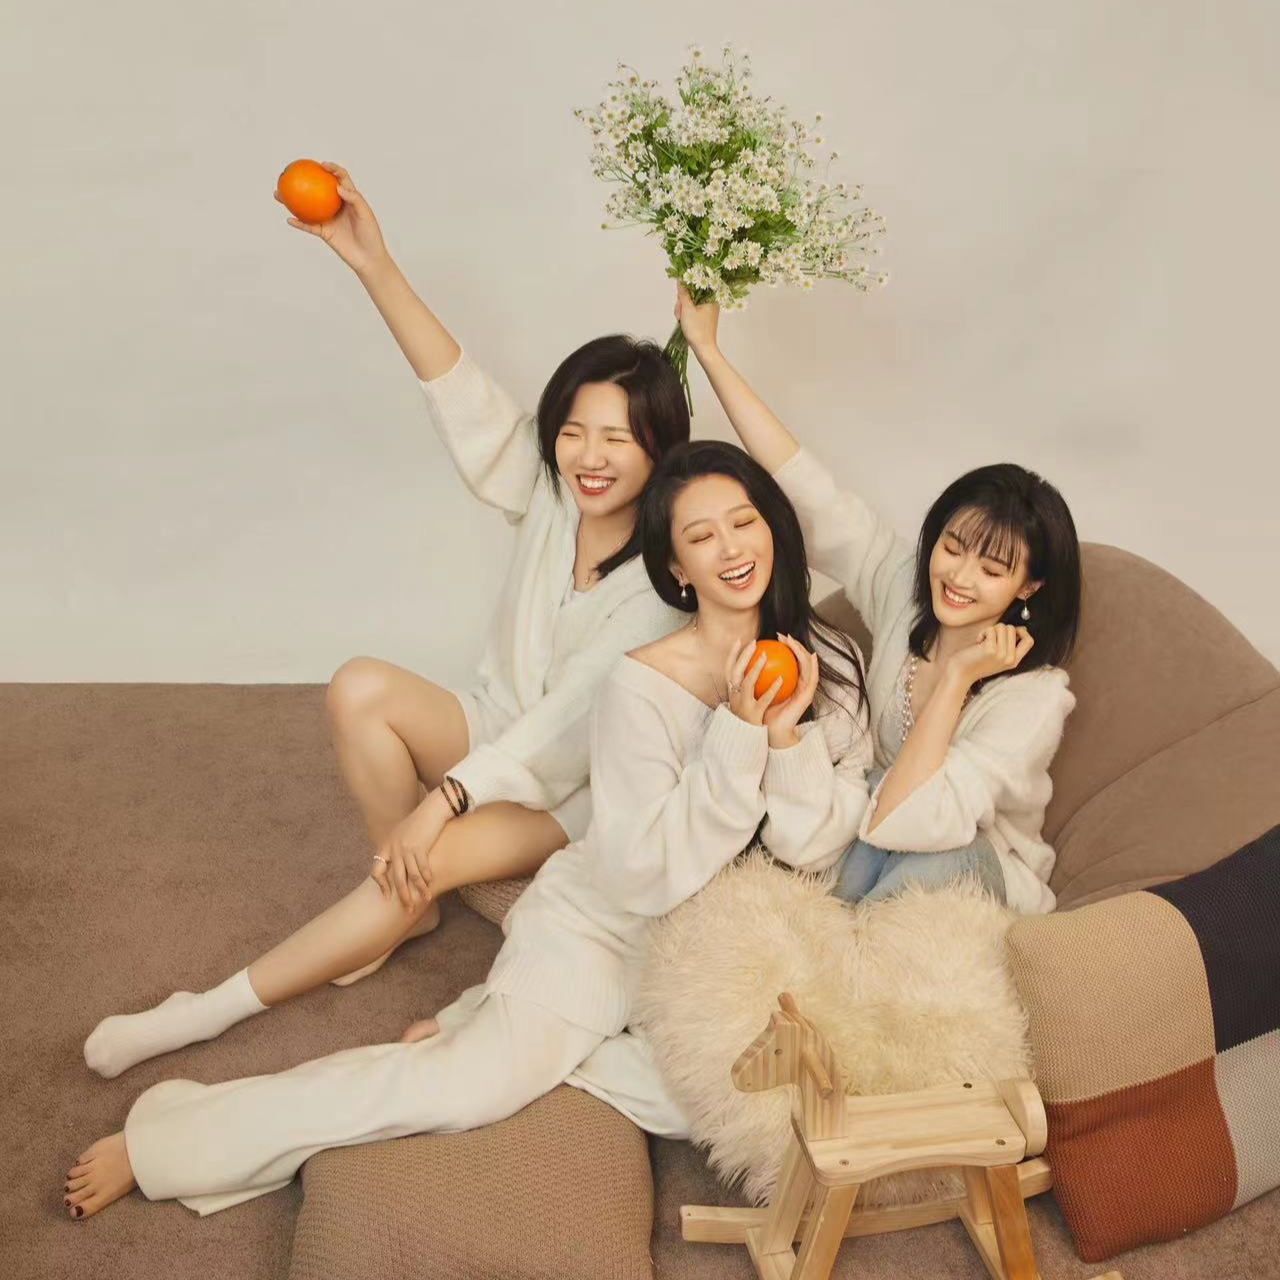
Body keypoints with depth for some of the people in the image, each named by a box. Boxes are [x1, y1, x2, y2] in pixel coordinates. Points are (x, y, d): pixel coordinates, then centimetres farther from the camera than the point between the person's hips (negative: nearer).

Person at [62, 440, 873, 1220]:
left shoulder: (829, 662, -6)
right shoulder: (642, 686, -20)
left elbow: (816, 846, -5)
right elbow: (643, 877, -22)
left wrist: (787, 734, -23)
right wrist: (737, 734, -28)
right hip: (603, 925, -5)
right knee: (478, 1084, -24)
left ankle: (505, 1033, 0)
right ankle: (153, 1144, -9)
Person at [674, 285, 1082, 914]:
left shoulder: (1035, 696, -25)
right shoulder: (904, 585, -11)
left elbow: (899, 823, -34)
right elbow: (805, 486, -14)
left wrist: (956, 678, -32)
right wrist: (707, 347, -14)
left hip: (980, 877, -3)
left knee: (931, 851, -36)